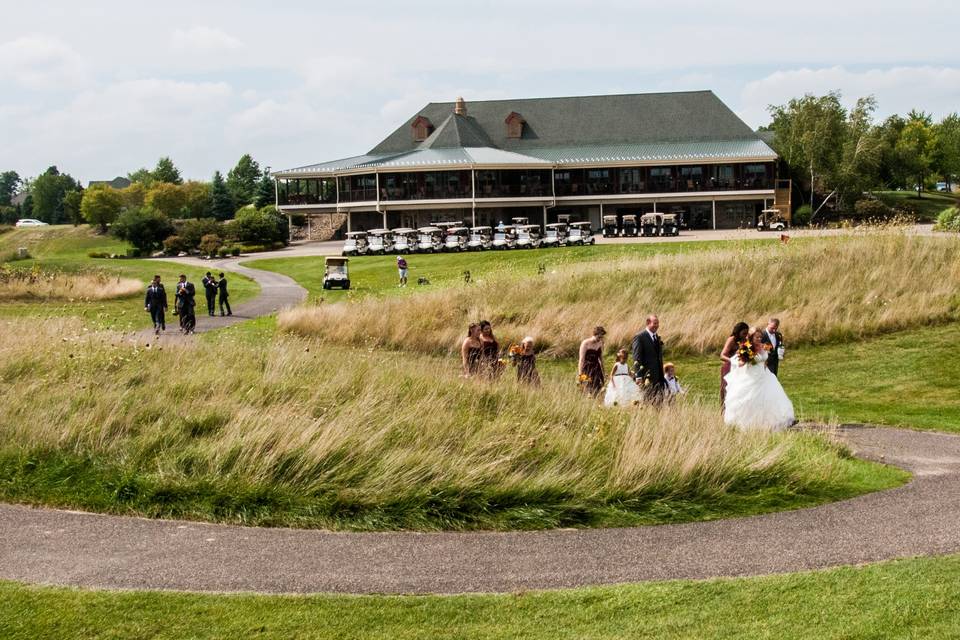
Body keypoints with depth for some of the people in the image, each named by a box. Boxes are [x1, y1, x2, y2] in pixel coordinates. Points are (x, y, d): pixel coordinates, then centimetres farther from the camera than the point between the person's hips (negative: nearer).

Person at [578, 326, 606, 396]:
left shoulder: (600, 343, 4)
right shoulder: (585, 344, -12)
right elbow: (581, 359, -12)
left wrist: (603, 371, 18)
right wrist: (580, 373, -15)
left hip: (596, 368, 5)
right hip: (586, 368, -5)